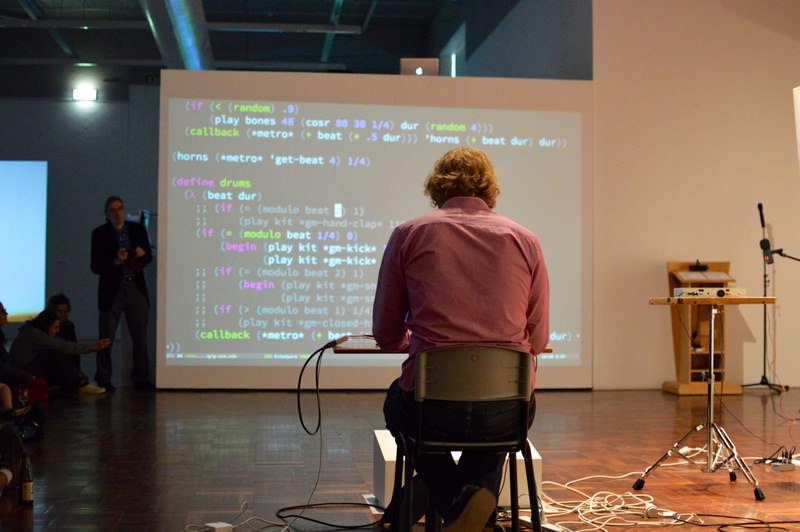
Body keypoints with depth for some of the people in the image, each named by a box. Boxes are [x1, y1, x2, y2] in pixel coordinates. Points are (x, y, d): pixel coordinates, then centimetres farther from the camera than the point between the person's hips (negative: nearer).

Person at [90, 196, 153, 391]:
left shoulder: (137, 229, 4)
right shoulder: (100, 234, -5)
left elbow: (149, 256, 8)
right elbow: (96, 266, -8)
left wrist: (142, 254, -15)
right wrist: (115, 261, -24)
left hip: (136, 288, 3)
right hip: (112, 289, -3)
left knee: (140, 336, 7)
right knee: (106, 337, 1)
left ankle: (140, 378, 16)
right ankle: (103, 380, 10)